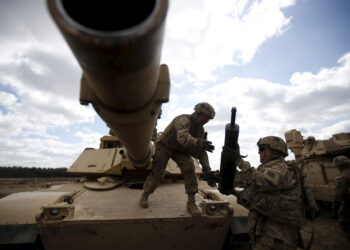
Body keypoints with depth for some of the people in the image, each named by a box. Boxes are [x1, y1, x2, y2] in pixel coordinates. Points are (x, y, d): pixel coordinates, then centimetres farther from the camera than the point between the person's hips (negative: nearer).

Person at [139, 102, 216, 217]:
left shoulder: (200, 130, -10)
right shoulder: (183, 120, -32)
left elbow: (201, 152, -8)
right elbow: (183, 137, -54)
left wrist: (208, 172, -14)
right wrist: (198, 143, -74)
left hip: (180, 150, 5)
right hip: (164, 146, -5)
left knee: (189, 168, -18)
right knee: (157, 173, -6)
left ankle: (191, 203, -8)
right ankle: (145, 195, 23)